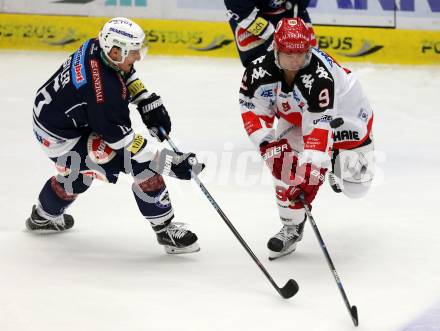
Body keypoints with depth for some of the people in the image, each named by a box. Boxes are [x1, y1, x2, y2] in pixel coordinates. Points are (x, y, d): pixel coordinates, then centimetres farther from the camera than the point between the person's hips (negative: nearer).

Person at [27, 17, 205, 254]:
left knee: (78, 170, 37)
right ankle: (166, 230, -6)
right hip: (62, 139, -9)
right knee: (142, 164, -14)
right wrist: (169, 161, -27)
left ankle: (42, 217, 59)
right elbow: (122, 139, -28)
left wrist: (148, 102, 4)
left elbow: (125, 74, 13)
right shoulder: (105, 90, -34)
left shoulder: (96, 47, -10)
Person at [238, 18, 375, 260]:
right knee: (284, 165, -20)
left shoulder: (320, 77, -41)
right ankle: (291, 226, -2)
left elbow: (319, 126, -44)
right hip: (296, 116, 4)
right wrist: (267, 143, -24)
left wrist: (312, 170, -49)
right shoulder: (261, 70, -25)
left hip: (345, 115, -4)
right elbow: (252, 106, -12)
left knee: (354, 185, -5)